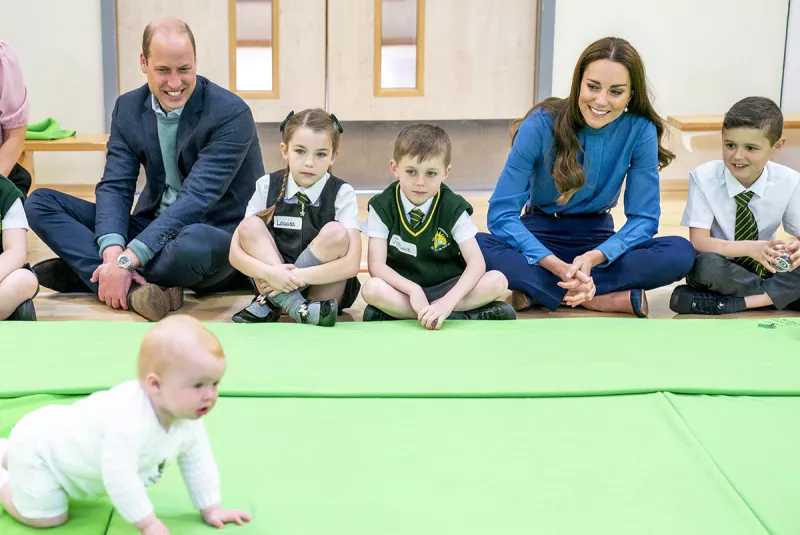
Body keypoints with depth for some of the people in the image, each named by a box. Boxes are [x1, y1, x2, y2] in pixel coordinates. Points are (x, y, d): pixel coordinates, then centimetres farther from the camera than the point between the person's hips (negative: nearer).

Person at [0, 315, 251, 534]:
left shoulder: (189, 421, -17)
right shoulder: (128, 420, -45)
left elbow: (198, 465, -2)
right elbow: (120, 477, -43)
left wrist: (212, 510, -3)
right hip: (37, 444, -9)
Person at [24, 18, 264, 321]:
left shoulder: (231, 114, -17)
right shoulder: (128, 108, 1)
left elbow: (197, 198, -25)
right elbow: (115, 187, -6)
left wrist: (125, 261, -32)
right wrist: (113, 253, -27)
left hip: (217, 239, -6)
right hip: (152, 227, 6)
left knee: (194, 242, -43)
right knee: (40, 203, -7)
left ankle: (82, 269, -20)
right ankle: (134, 289, -27)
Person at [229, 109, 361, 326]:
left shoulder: (342, 194, -10)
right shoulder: (267, 186, -4)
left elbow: (351, 264, -20)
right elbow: (236, 252, -9)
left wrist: (296, 276, -29)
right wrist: (268, 272, -30)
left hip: (324, 287, -2)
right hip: (273, 283, 2)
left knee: (335, 234, -27)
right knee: (249, 226, -19)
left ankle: (269, 304, -19)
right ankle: (296, 307, -27)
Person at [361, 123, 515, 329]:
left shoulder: (453, 208, -8)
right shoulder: (382, 207, -8)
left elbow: (477, 263, -16)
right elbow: (376, 265, -14)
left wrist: (447, 302, -32)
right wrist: (413, 290, -31)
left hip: (446, 287, 1)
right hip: (403, 289, -1)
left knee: (497, 281, -24)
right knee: (372, 289, -34)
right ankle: (466, 316, -26)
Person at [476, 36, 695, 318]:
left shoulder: (640, 131, -13)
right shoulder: (541, 125, -17)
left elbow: (644, 217, -10)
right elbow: (501, 212, -19)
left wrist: (593, 257, -30)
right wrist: (557, 266, -34)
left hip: (598, 240, 2)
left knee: (681, 253, -26)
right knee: (479, 248, -34)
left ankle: (536, 291, -24)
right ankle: (613, 299, -29)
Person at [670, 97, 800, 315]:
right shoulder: (703, 178, -14)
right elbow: (699, 242, -20)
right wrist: (749, 249, -36)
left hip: (765, 270, 2)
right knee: (705, 265, -37)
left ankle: (724, 303, -26)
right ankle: (782, 293, -18)